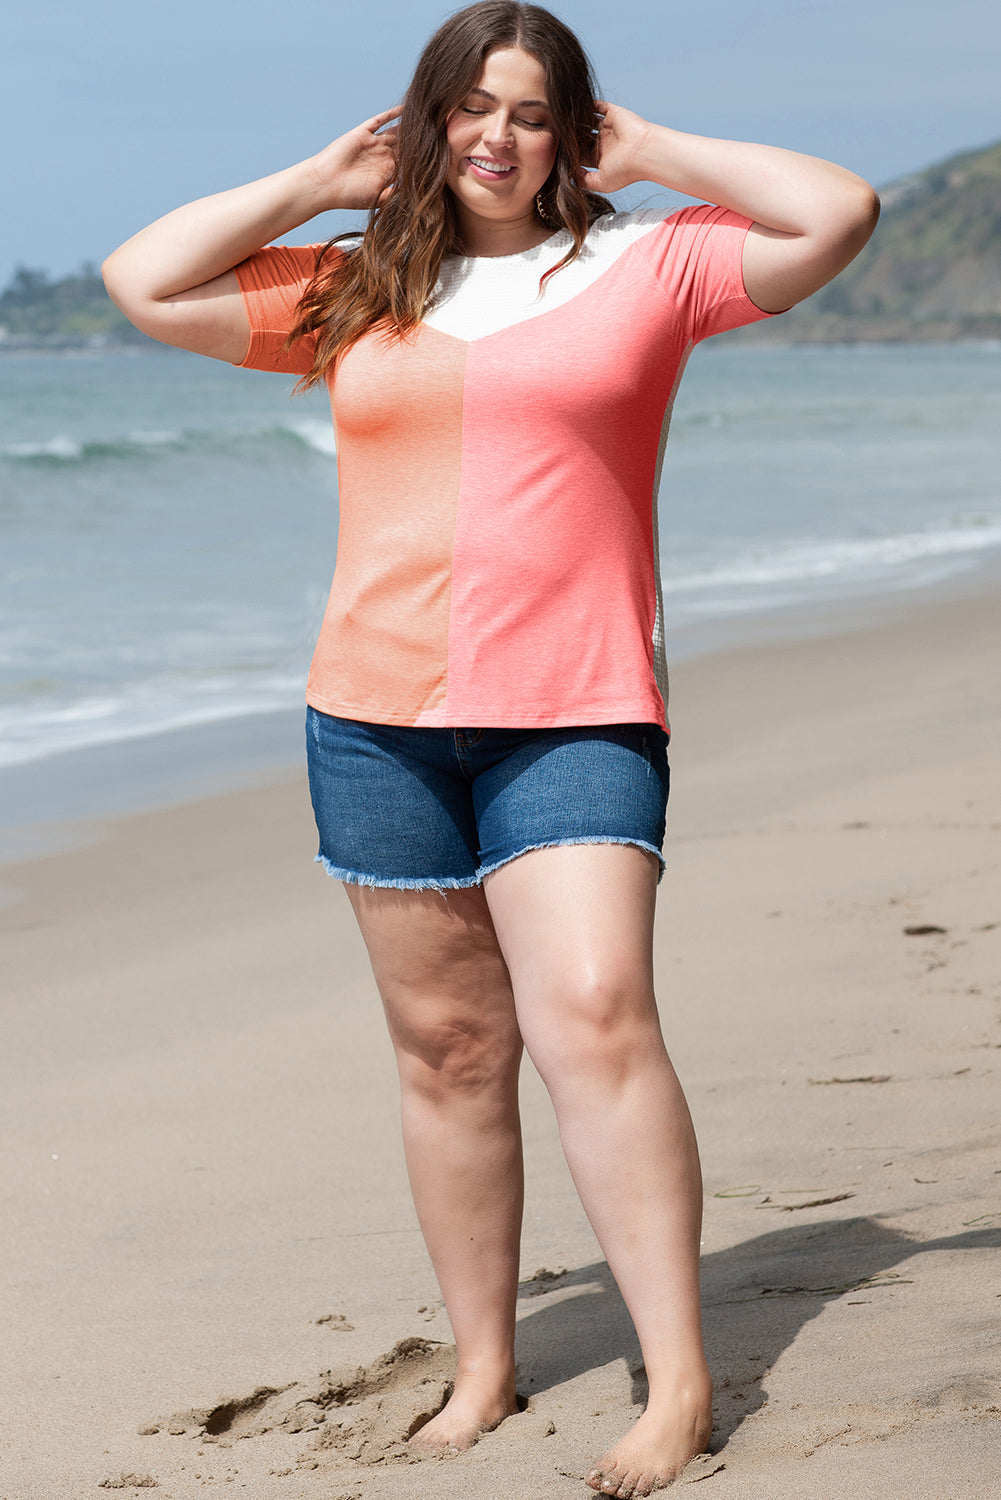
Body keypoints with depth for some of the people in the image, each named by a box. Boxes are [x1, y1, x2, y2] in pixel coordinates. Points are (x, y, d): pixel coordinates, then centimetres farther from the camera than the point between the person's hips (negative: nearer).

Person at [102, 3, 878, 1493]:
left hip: (573, 716, -3)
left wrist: (653, 154, 5)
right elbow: (144, 285, 13)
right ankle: (482, 1374, 18)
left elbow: (840, 214, -1)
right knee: (449, 1049, 8)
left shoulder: (642, 266, 6)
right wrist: (319, 182, 12)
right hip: (379, 719, 3)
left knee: (596, 1021, -17)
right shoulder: (353, 294, 14)